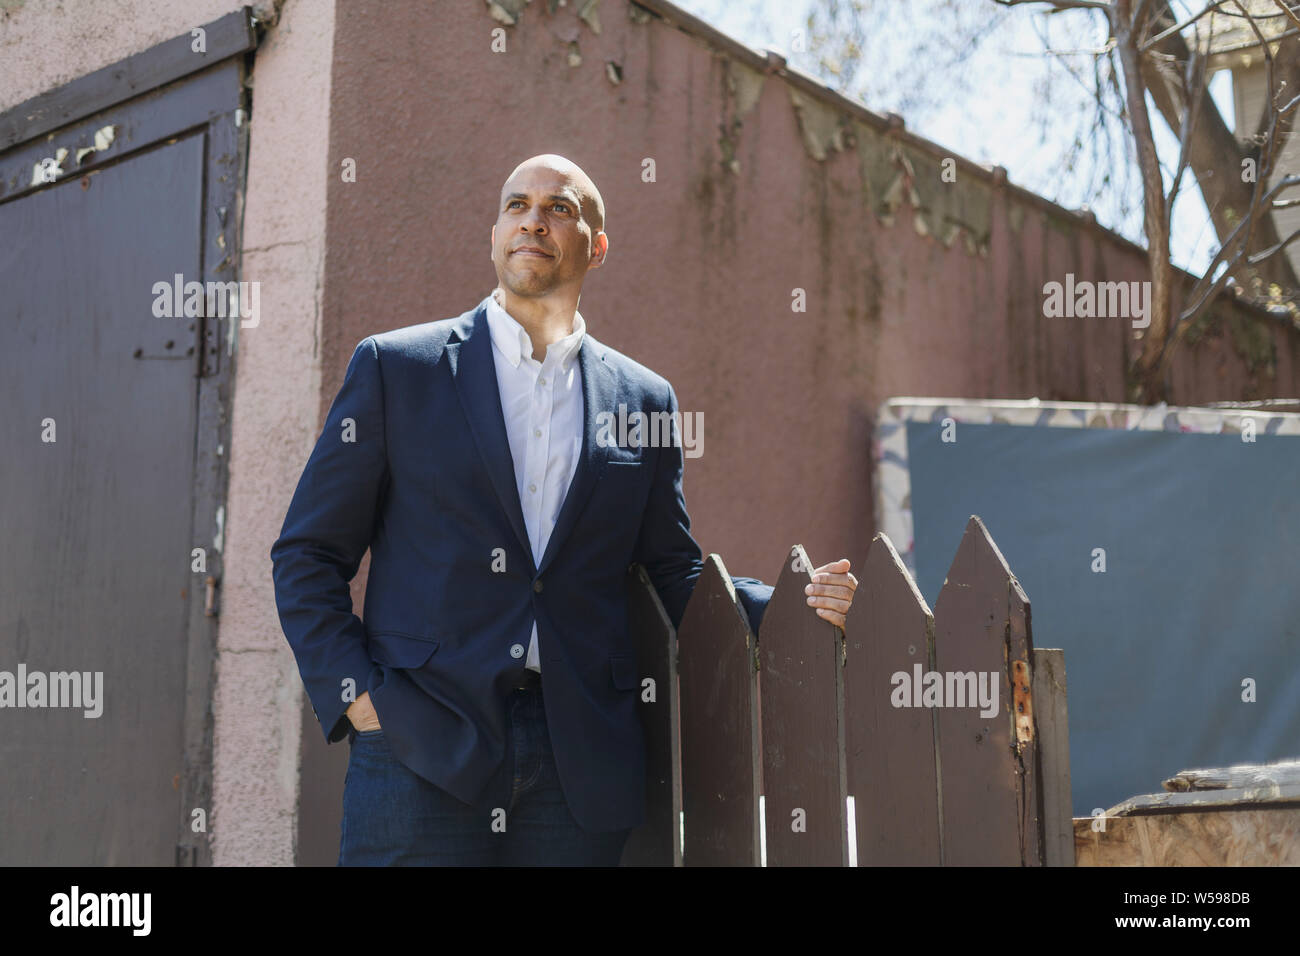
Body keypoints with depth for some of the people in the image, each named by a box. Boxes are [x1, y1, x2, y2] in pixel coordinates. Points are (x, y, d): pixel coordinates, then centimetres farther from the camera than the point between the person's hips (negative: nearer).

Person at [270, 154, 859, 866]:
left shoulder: (644, 399, 11)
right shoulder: (394, 367, 5)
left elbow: (675, 574, 16)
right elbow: (306, 555, 6)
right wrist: (356, 694, -6)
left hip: (581, 764, 2)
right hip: (421, 752, -1)